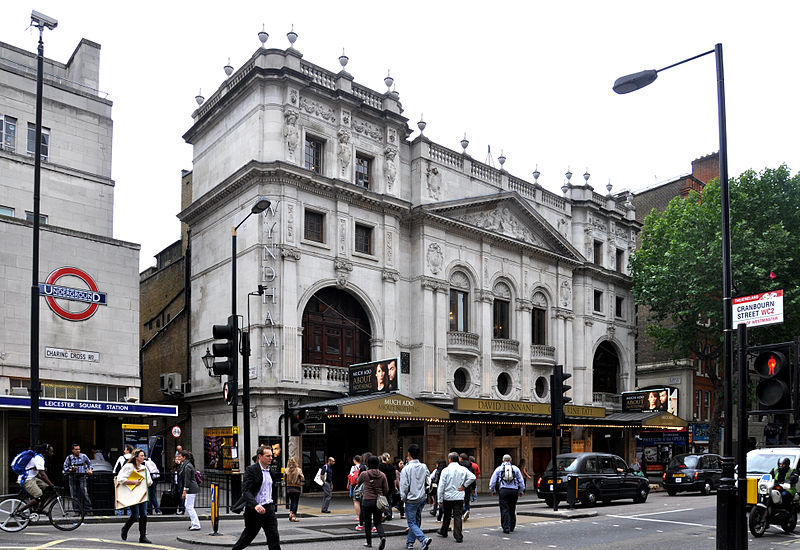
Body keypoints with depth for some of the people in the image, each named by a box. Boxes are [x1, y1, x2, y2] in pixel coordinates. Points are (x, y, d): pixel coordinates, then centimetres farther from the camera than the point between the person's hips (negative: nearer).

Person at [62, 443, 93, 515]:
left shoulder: (83, 456, 3)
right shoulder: (69, 458, 2)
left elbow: (89, 463, 19)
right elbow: (65, 467, 5)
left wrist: (90, 470, 4)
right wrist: (71, 470, -12)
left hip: (82, 477, -1)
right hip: (72, 477, 1)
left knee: (84, 494, -9)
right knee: (74, 495, 2)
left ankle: (88, 509, -4)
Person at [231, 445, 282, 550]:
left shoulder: (269, 471, 11)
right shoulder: (251, 470, -11)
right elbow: (246, 490, -20)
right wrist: (255, 505, -33)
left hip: (268, 508, 6)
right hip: (255, 510, -5)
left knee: (274, 537, -2)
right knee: (248, 536, 10)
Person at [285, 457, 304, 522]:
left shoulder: (287, 470, -4)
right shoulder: (298, 470, -8)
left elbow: (285, 479, 0)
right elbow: (302, 479, -8)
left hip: (289, 487, 3)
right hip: (297, 488, -3)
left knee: (292, 501, 20)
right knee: (296, 501, 4)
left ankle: (290, 513, 5)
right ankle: (294, 516, -1)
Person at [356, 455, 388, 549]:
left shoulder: (364, 474, -7)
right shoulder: (382, 475, -1)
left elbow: (358, 482, 15)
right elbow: (386, 490, 2)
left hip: (367, 501, -2)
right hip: (378, 501, 2)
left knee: (367, 522, 13)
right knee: (378, 522, 11)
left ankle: (369, 542, 20)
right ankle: (382, 536, -15)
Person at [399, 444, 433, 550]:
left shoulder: (406, 469, -15)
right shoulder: (424, 467, 1)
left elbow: (404, 486, -13)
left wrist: (403, 499, -3)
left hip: (411, 499, -6)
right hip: (422, 498, 6)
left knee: (412, 522, 0)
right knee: (416, 521, 17)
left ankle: (424, 539, -18)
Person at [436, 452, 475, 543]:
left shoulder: (446, 470, -9)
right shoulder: (463, 469, -2)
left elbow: (441, 486, -9)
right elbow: (472, 477, -11)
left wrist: (440, 499, -3)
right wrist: (464, 486, -1)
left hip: (448, 497, -1)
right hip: (459, 497, 1)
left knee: (447, 516, 17)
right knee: (457, 516, 2)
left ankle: (443, 532, 35)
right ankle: (458, 537, -4)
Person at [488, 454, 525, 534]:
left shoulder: (499, 469, 9)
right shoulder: (515, 468, 11)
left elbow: (492, 481, 8)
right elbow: (521, 481, 13)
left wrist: (493, 491, 19)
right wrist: (521, 491, 23)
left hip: (503, 491, -2)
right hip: (514, 491, 2)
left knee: (505, 510, -1)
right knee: (512, 510, 14)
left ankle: (506, 528, -9)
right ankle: (512, 527, 20)